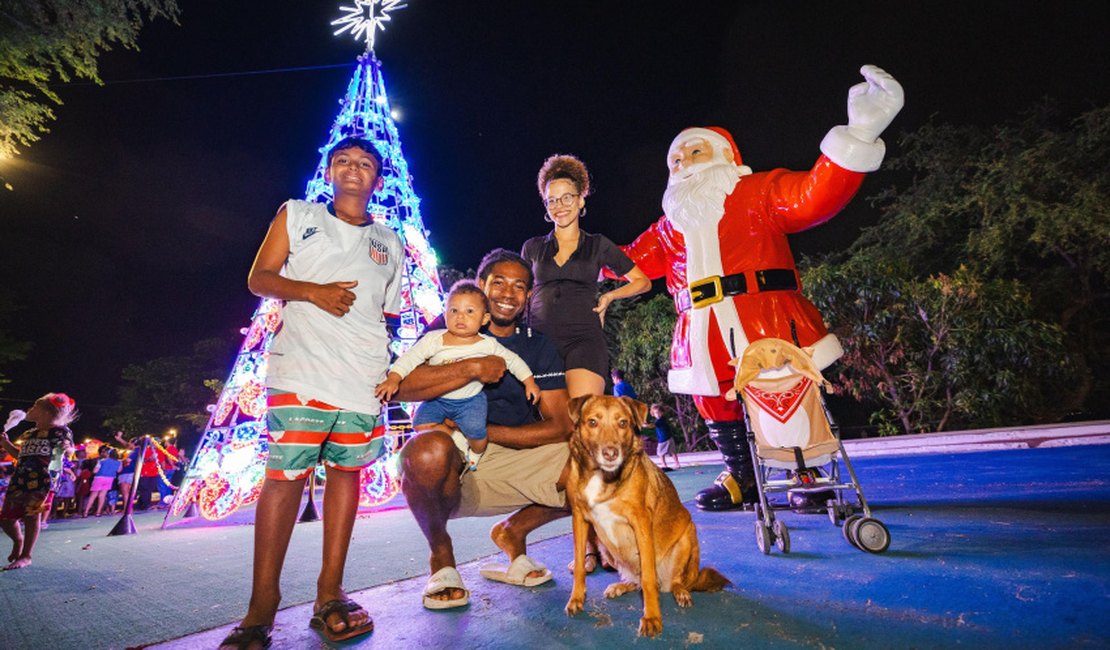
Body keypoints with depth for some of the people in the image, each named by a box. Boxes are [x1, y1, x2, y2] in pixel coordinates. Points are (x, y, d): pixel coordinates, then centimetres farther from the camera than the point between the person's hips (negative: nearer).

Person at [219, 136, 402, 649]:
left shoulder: (391, 245, 19)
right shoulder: (296, 216, 14)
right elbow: (259, 278, 8)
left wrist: (392, 373, 11)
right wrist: (311, 291, -10)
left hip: (364, 375, 3)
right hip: (300, 368, -2)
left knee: (346, 471, 3)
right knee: (285, 474, -7)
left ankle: (329, 595, 14)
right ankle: (261, 608, 6)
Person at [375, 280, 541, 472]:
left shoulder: (488, 345, -10)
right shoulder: (434, 339, -13)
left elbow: (513, 360, 1)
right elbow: (410, 357, -14)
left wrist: (529, 382, 1)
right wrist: (393, 379, -27)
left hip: (470, 400, -1)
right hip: (437, 398, 2)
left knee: (476, 434, -18)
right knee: (422, 426, -17)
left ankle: (476, 454, 21)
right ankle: (455, 439, 11)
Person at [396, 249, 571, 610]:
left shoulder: (539, 347, 5)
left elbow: (560, 426, -4)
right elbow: (398, 387, -17)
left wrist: (483, 431, -13)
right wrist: (473, 368, -22)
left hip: (513, 459, 3)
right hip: (452, 465, -2)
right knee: (430, 450, -37)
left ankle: (514, 530, 10)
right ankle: (441, 554, -3)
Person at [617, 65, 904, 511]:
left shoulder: (757, 192, 7)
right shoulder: (670, 224, 22)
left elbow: (814, 195, -9)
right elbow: (633, 260, 26)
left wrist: (856, 136, -22)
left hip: (767, 327, -4)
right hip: (705, 339, 5)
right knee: (715, 405, 10)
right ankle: (742, 476, 31)